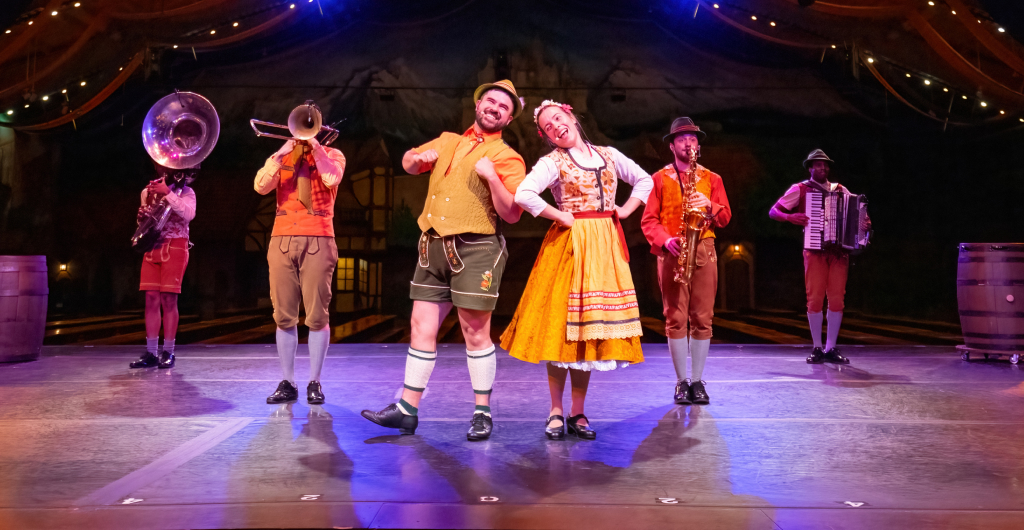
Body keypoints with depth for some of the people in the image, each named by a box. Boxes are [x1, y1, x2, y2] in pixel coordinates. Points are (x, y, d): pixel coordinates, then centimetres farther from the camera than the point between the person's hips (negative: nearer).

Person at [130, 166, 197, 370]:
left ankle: (168, 352, -1)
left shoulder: (185, 191, 1)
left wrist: (168, 193, -25)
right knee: (151, 299, 0)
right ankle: (151, 352, 3)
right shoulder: (148, 191, 14)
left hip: (174, 247, -4)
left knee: (168, 299, -7)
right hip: (152, 247, 4)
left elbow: (189, 214, -19)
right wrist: (142, 216, -1)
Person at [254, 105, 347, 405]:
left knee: (317, 316, -4)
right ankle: (287, 383, 9)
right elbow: (261, 186, 0)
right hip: (282, 239, 3)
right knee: (284, 317, 2)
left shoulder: (332, 154, 12)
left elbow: (332, 178, -11)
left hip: (318, 240, -2)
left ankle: (314, 383, 5)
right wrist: (285, 149, -5)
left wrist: (313, 142, -4)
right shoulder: (281, 156, 18)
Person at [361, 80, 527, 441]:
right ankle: (407, 410, 15)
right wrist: (419, 157, 9)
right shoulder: (448, 141, 18)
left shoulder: (508, 159, 2)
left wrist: (491, 176, -19)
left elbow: (512, 214, -7)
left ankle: (483, 412, 12)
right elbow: (408, 164, 31)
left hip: (475, 249, -5)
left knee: (475, 332, -2)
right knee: (422, 328, 7)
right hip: (433, 248, 5)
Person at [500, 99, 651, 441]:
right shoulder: (553, 162, -1)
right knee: (563, 326, -5)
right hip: (569, 245, -4)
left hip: (604, 246, 4)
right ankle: (556, 412, 6)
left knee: (592, 328, 4)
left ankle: (577, 413, 12)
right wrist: (561, 218, -11)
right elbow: (523, 195, -17)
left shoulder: (608, 155, 13)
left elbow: (645, 181, 23)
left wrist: (624, 211, 9)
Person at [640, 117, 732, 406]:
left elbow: (725, 217, 9)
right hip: (671, 254, -1)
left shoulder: (712, 178, 16)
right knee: (675, 318, -2)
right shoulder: (659, 179, 9)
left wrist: (709, 206, -11)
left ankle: (698, 380, 9)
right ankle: (682, 381, 7)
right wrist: (665, 241, -15)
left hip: (704, 252, 2)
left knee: (702, 318, 0)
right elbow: (649, 220, 2)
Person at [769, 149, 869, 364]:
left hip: (839, 251, 3)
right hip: (815, 251, -3)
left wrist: (865, 224, 1)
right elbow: (773, 211, 2)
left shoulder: (840, 190, 17)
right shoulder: (800, 189, 6)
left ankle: (831, 348, 7)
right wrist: (790, 217, -17)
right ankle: (817, 348, 4)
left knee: (837, 299, -1)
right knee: (815, 299, -6)